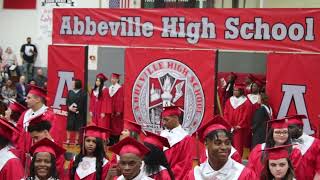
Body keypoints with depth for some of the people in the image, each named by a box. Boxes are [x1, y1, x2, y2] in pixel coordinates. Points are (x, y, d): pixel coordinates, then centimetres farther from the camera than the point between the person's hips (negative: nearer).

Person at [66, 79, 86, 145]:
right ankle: (68, 139, 7)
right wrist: (69, 107, -12)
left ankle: (76, 140, 7)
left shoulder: (82, 93, -4)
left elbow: (83, 103, -8)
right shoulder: (70, 92, 9)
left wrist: (76, 109, -16)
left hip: (79, 113, -3)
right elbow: (67, 101, 6)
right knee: (69, 126, 1)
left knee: (78, 127, 0)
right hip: (70, 112, 3)